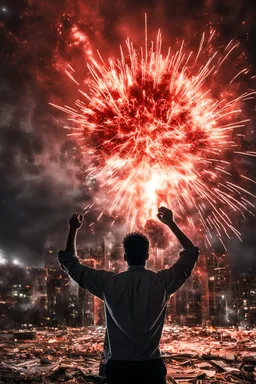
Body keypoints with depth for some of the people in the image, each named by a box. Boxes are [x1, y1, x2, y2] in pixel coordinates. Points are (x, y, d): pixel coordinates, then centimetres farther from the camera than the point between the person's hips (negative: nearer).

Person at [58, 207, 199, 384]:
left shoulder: (109, 282, -7)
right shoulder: (162, 281, -7)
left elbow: (70, 262, 7)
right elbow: (192, 252, 9)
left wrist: (73, 229, 16)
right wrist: (171, 223, 13)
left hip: (118, 368, 0)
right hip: (151, 368, 0)